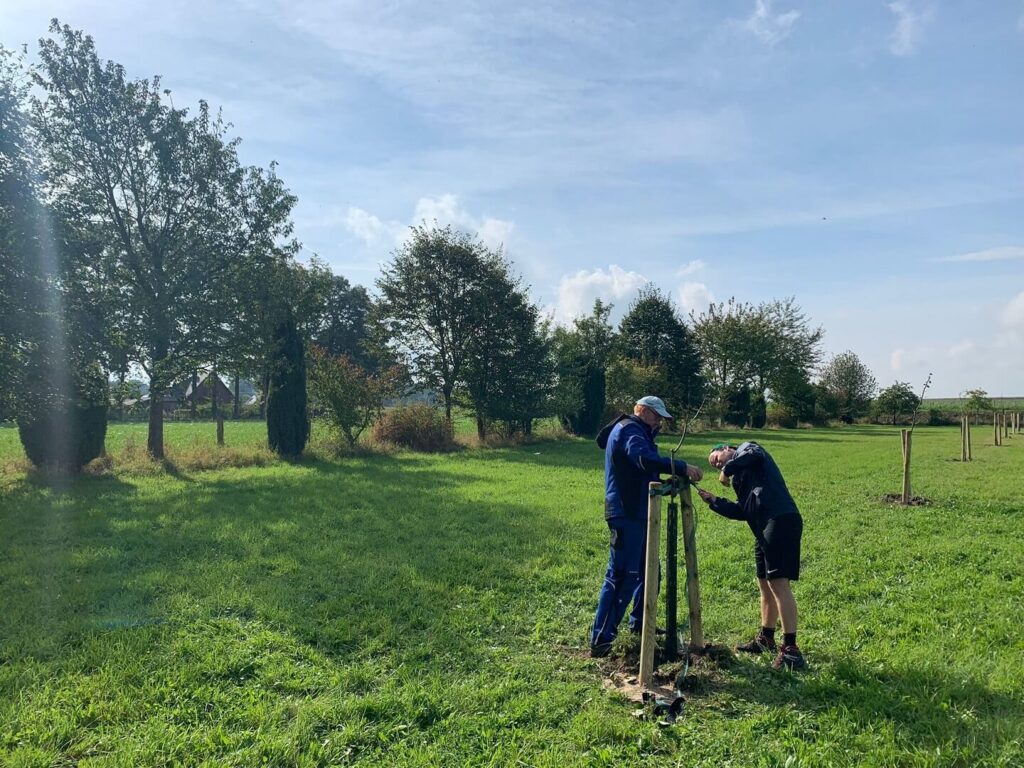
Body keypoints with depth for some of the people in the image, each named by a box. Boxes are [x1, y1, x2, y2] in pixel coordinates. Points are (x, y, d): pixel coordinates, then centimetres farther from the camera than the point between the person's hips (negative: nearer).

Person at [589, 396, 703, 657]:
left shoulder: (637, 431, 23)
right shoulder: (629, 429, -10)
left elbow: (647, 473, 17)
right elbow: (646, 459, -29)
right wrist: (683, 467, -27)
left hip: (637, 513, 11)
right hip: (626, 515, -11)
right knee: (622, 576, -11)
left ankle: (639, 622, 35)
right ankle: (601, 640, -7)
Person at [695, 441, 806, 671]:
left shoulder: (746, 448, 9)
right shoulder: (740, 477, 30)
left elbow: (753, 454, -17)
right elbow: (741, 512, 21)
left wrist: (727, 469, -6)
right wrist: (713, 501, 18)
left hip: (780, 520, -10)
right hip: (764, 528, 10)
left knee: (778, 582, -13)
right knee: (765, 584, 18)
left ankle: (790, 649, -11)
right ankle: (766, 639, 31)